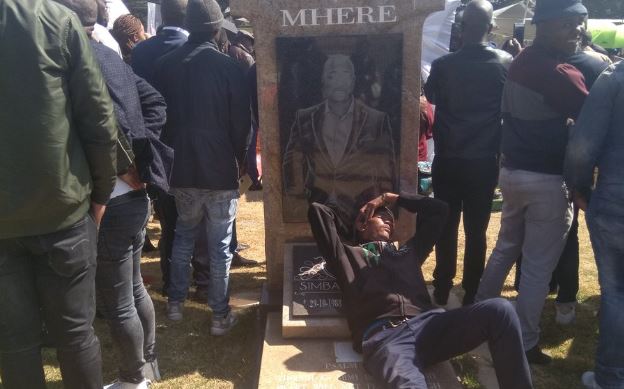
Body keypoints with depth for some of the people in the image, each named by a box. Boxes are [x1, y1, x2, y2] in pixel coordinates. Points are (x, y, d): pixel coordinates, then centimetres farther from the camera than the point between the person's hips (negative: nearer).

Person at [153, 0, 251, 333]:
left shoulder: (165, 65, 0)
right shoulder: (228, 67, -11)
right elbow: (241, 122, -6)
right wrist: (239, 160, 9)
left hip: (181, 167, 4)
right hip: (220, 169, -3)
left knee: (183, 234, 22)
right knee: (219, 244, 6)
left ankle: (175, 302, 30)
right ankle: (220, 314, 14)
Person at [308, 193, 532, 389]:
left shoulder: (409, 251, 37)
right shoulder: (348, 255, 27)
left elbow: (439, 209, 44)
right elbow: (316, 211, 23)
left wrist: (391, 198, 45)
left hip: (427, 324, 5)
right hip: (383, 335, -4)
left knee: (499, 310, -22)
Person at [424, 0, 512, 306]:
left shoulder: (443, 65, -8)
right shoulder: (506, 63, -4)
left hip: (447, 161, 0)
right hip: (484, 162, 1)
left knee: (446, 228, 10)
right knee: (477, 231, 9)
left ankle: (442, 292, 19)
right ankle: (472, 295, 19)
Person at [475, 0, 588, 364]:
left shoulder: (521, 61, 9)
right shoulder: (559, 72, -19)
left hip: (513, 171, 9)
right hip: (547, 180, -8)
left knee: (506, 249, 22)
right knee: (538, 267, 3)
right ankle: (525, 344, 15)